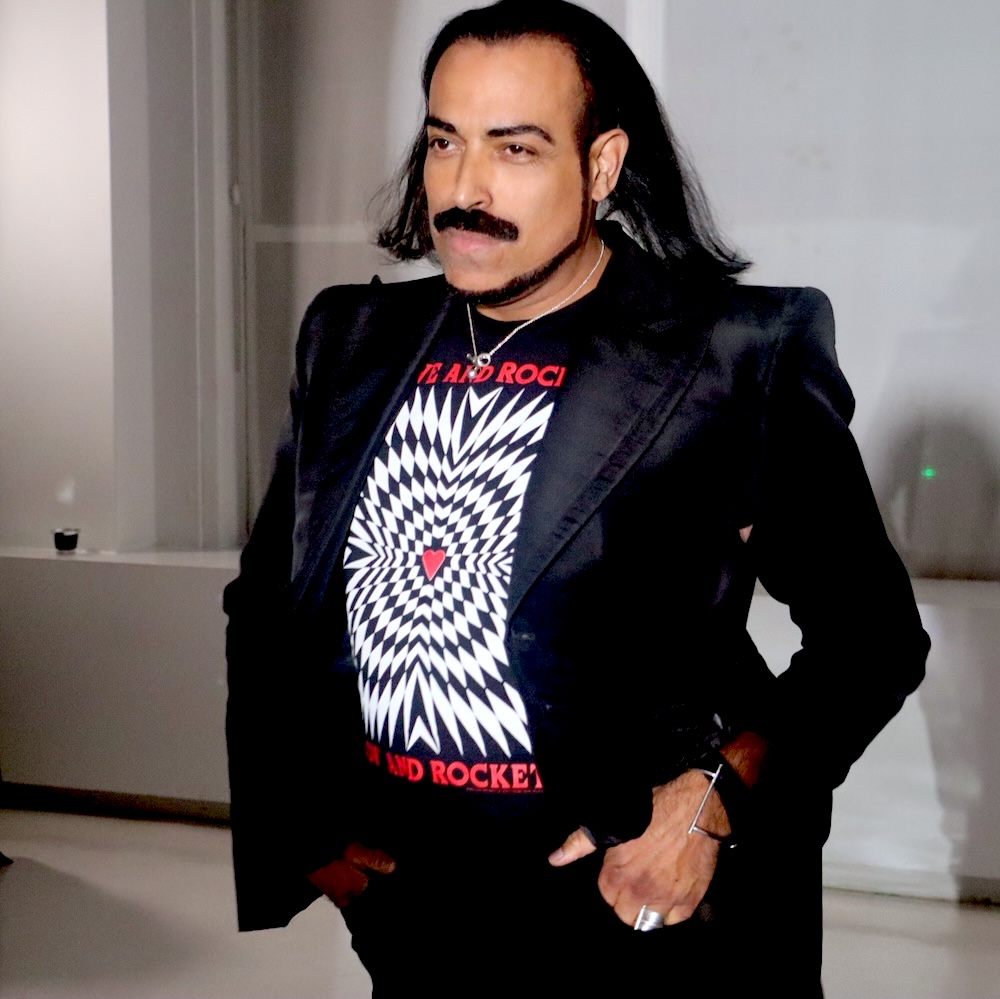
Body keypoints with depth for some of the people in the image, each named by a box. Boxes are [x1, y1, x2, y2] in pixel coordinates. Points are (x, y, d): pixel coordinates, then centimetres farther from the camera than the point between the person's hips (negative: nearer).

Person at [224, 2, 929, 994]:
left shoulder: (741, 354, -11)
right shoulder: (355, 343, 3)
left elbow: (868, 631, -6)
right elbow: (265, 603, 11)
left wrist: (716, 798, -18)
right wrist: (294, 829, 3)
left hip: (645, 912, -4)